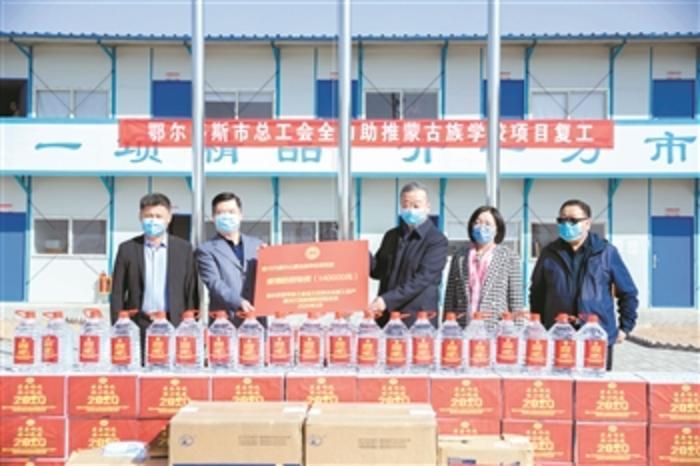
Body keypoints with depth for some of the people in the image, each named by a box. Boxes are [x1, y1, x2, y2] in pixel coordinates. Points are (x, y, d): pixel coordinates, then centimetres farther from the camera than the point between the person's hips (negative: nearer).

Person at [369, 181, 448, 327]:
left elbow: (422, 279, -15)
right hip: (386, 317, 5)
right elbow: (378, 271, 18)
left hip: (418, 318, -5)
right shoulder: (391, 236, 14)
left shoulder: (437, 240, -6)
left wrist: (387, 300, -22)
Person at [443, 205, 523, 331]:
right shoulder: (459, 256, 11)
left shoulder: (509, 257, 5)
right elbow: (450, 297, 11)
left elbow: (516, 299, 4)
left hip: (496, 329, -2)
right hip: (463, 329, 2)